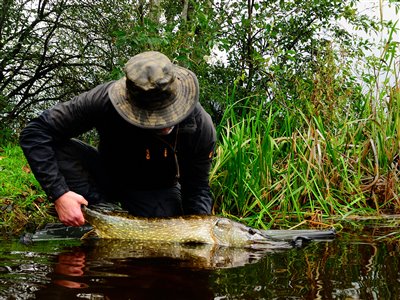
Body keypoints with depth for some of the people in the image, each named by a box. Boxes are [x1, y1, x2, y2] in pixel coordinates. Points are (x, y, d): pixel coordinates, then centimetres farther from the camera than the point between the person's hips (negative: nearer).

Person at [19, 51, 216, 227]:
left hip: (156, 191, 0)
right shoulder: (105, 100, -33)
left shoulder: (201, 127, -28)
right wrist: (59, 194, -37)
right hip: (107, 175, 0)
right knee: (59, 149, -27)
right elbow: (35, 133, -28)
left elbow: (197, 189, -15)